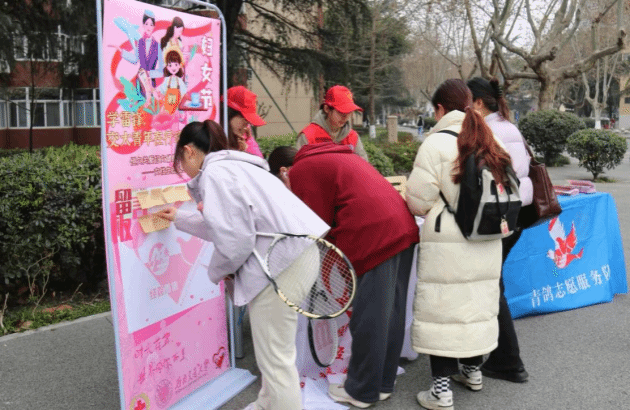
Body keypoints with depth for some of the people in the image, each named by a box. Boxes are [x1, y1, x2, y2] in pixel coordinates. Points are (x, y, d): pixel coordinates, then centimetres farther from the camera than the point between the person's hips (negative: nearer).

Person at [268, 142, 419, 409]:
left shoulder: (301, 172, 1)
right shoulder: (336, 156, 28)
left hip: (375, 237, -9)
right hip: (403, 228, 10)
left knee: (368, 319, 2)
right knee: (391, 313, 16)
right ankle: (383, 383, 29)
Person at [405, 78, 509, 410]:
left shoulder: (437, 142, -11)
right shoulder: (491, 143, 8)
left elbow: (418, 201, -12)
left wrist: (436, 205, 10)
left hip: (448, 244, -6)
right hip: (488, 244, 7)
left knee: (442, 309, 1)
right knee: (478, 304, 19)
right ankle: (473, 370, 36)